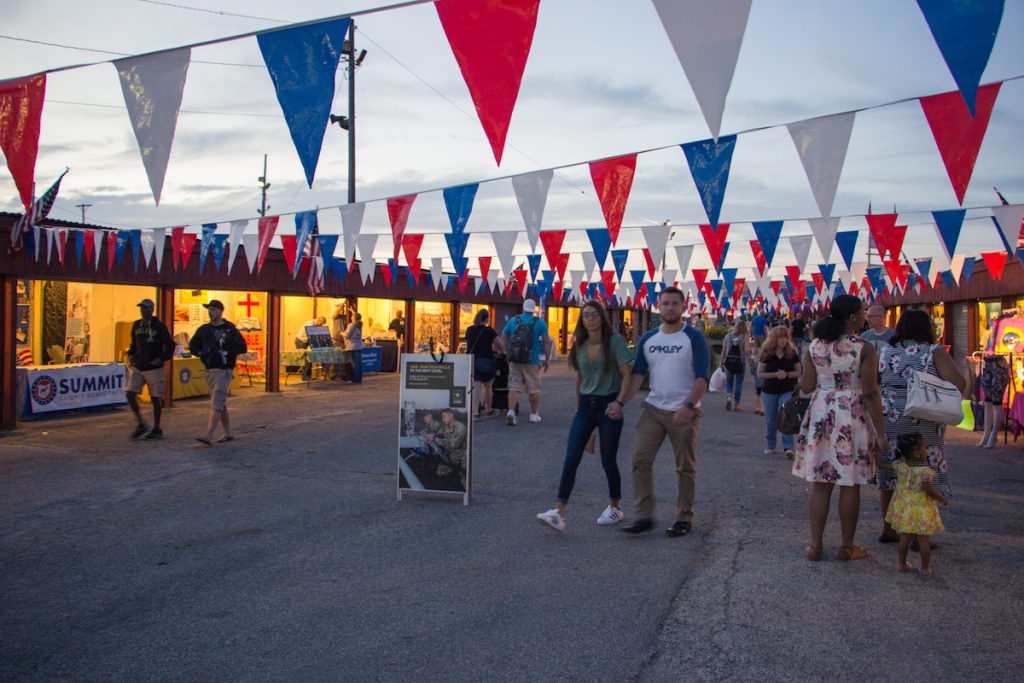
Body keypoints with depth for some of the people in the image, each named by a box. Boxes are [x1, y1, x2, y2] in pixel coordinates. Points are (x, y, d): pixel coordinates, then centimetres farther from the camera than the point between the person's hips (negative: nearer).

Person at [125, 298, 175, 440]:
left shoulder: (159, 326, -7)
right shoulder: (136, 325, 9)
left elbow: (170, 345, -5)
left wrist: (161, 358, -15)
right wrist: (130, 355, 5)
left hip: (154, 368, -5)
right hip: (137, 367, 5)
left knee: (155, 398, 2)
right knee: (130, 394, -6)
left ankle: (157, 430, 14)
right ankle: (141, 424, 10)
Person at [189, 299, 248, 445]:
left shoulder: (230, 329, -3)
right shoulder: (204, 329, 11)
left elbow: (242, 347, -6)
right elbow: (192, 345, 19)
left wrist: (225, 352, -16)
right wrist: (200, 353, -1)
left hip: (224, 370, -6)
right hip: (209, 370, 6)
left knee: (216, 403, -12)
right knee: (221, 403, 13)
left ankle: (208, 436, -18)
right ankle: (228, 433, 23)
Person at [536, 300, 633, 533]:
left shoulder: (614, 341, -8)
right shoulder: (580, 346, 8)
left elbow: (627, 375, -11)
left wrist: (619, 402, -19)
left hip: (608, 406, -4)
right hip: (585, 406, 4)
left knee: (608, 461, 5)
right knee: (571, 459, -7)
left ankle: (616, 507, 27)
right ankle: (559, 513, -11)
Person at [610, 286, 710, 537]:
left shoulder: (694, 338, -6)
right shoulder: (648, 339, 8)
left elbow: (702, 377, -13)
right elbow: (637, 374, 6)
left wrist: (688, 407, -26)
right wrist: (621, 402, -6)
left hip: (684, 412, -4)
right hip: (653, 409, 4)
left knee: (685, 467, 6)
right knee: (640, 459, -5)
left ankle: (684, 518, 18)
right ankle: (644, 516, 4)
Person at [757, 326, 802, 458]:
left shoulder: (792, 353, -1)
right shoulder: (766, 353, -3)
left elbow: (798, 372, 4)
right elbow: (760, 374, -3)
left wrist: (786, 374, -15)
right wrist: (776, 374, -17)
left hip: (787, 391, -1)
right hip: (769, 391, 1)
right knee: (770, 420, 11)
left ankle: (788, 447, -14)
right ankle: (770, 446, 25)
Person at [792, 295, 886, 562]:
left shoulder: (814, 346, 2)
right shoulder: (864, 349, -10)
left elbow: (806, 386, 2)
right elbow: (870, 393, -11)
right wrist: (880, 432, -6)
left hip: (821, 416, 3)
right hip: (852, 418, -3)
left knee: (820, 483, 8)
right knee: (850, 485, 7)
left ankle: (815, 545, 13)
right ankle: (847, 547, 17)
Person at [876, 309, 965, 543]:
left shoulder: (885, 351, 7)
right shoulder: (934, 352, -5)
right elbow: (958, 383, -13)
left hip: (887, 420, 4)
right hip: (922, 424, -4)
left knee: (889, 474, 12)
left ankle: (888, 530, 21)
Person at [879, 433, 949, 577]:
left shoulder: (900, 465, -4)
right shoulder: (925, 471, -21)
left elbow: (883, 466, 10)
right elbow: (929, 490, -22)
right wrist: (943, 499, -5)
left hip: (904, 508, 5)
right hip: (922, 511, -5)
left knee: (904, 537, 15)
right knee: (924, 539, 7)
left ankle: (902, 564, 24)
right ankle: (925, 568, 15)